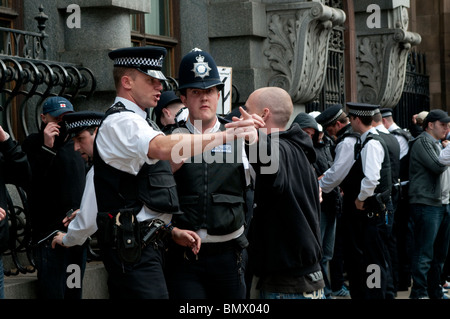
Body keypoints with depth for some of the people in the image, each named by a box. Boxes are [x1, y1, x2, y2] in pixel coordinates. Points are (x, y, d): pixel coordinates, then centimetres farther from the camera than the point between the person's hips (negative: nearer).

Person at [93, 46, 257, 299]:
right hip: (132, 243, -11)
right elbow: (166, 148, -31)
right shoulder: (121, 122, -11)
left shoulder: (139, 122, 23)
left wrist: (171, 230, 14)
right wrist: (227, 135, -34)